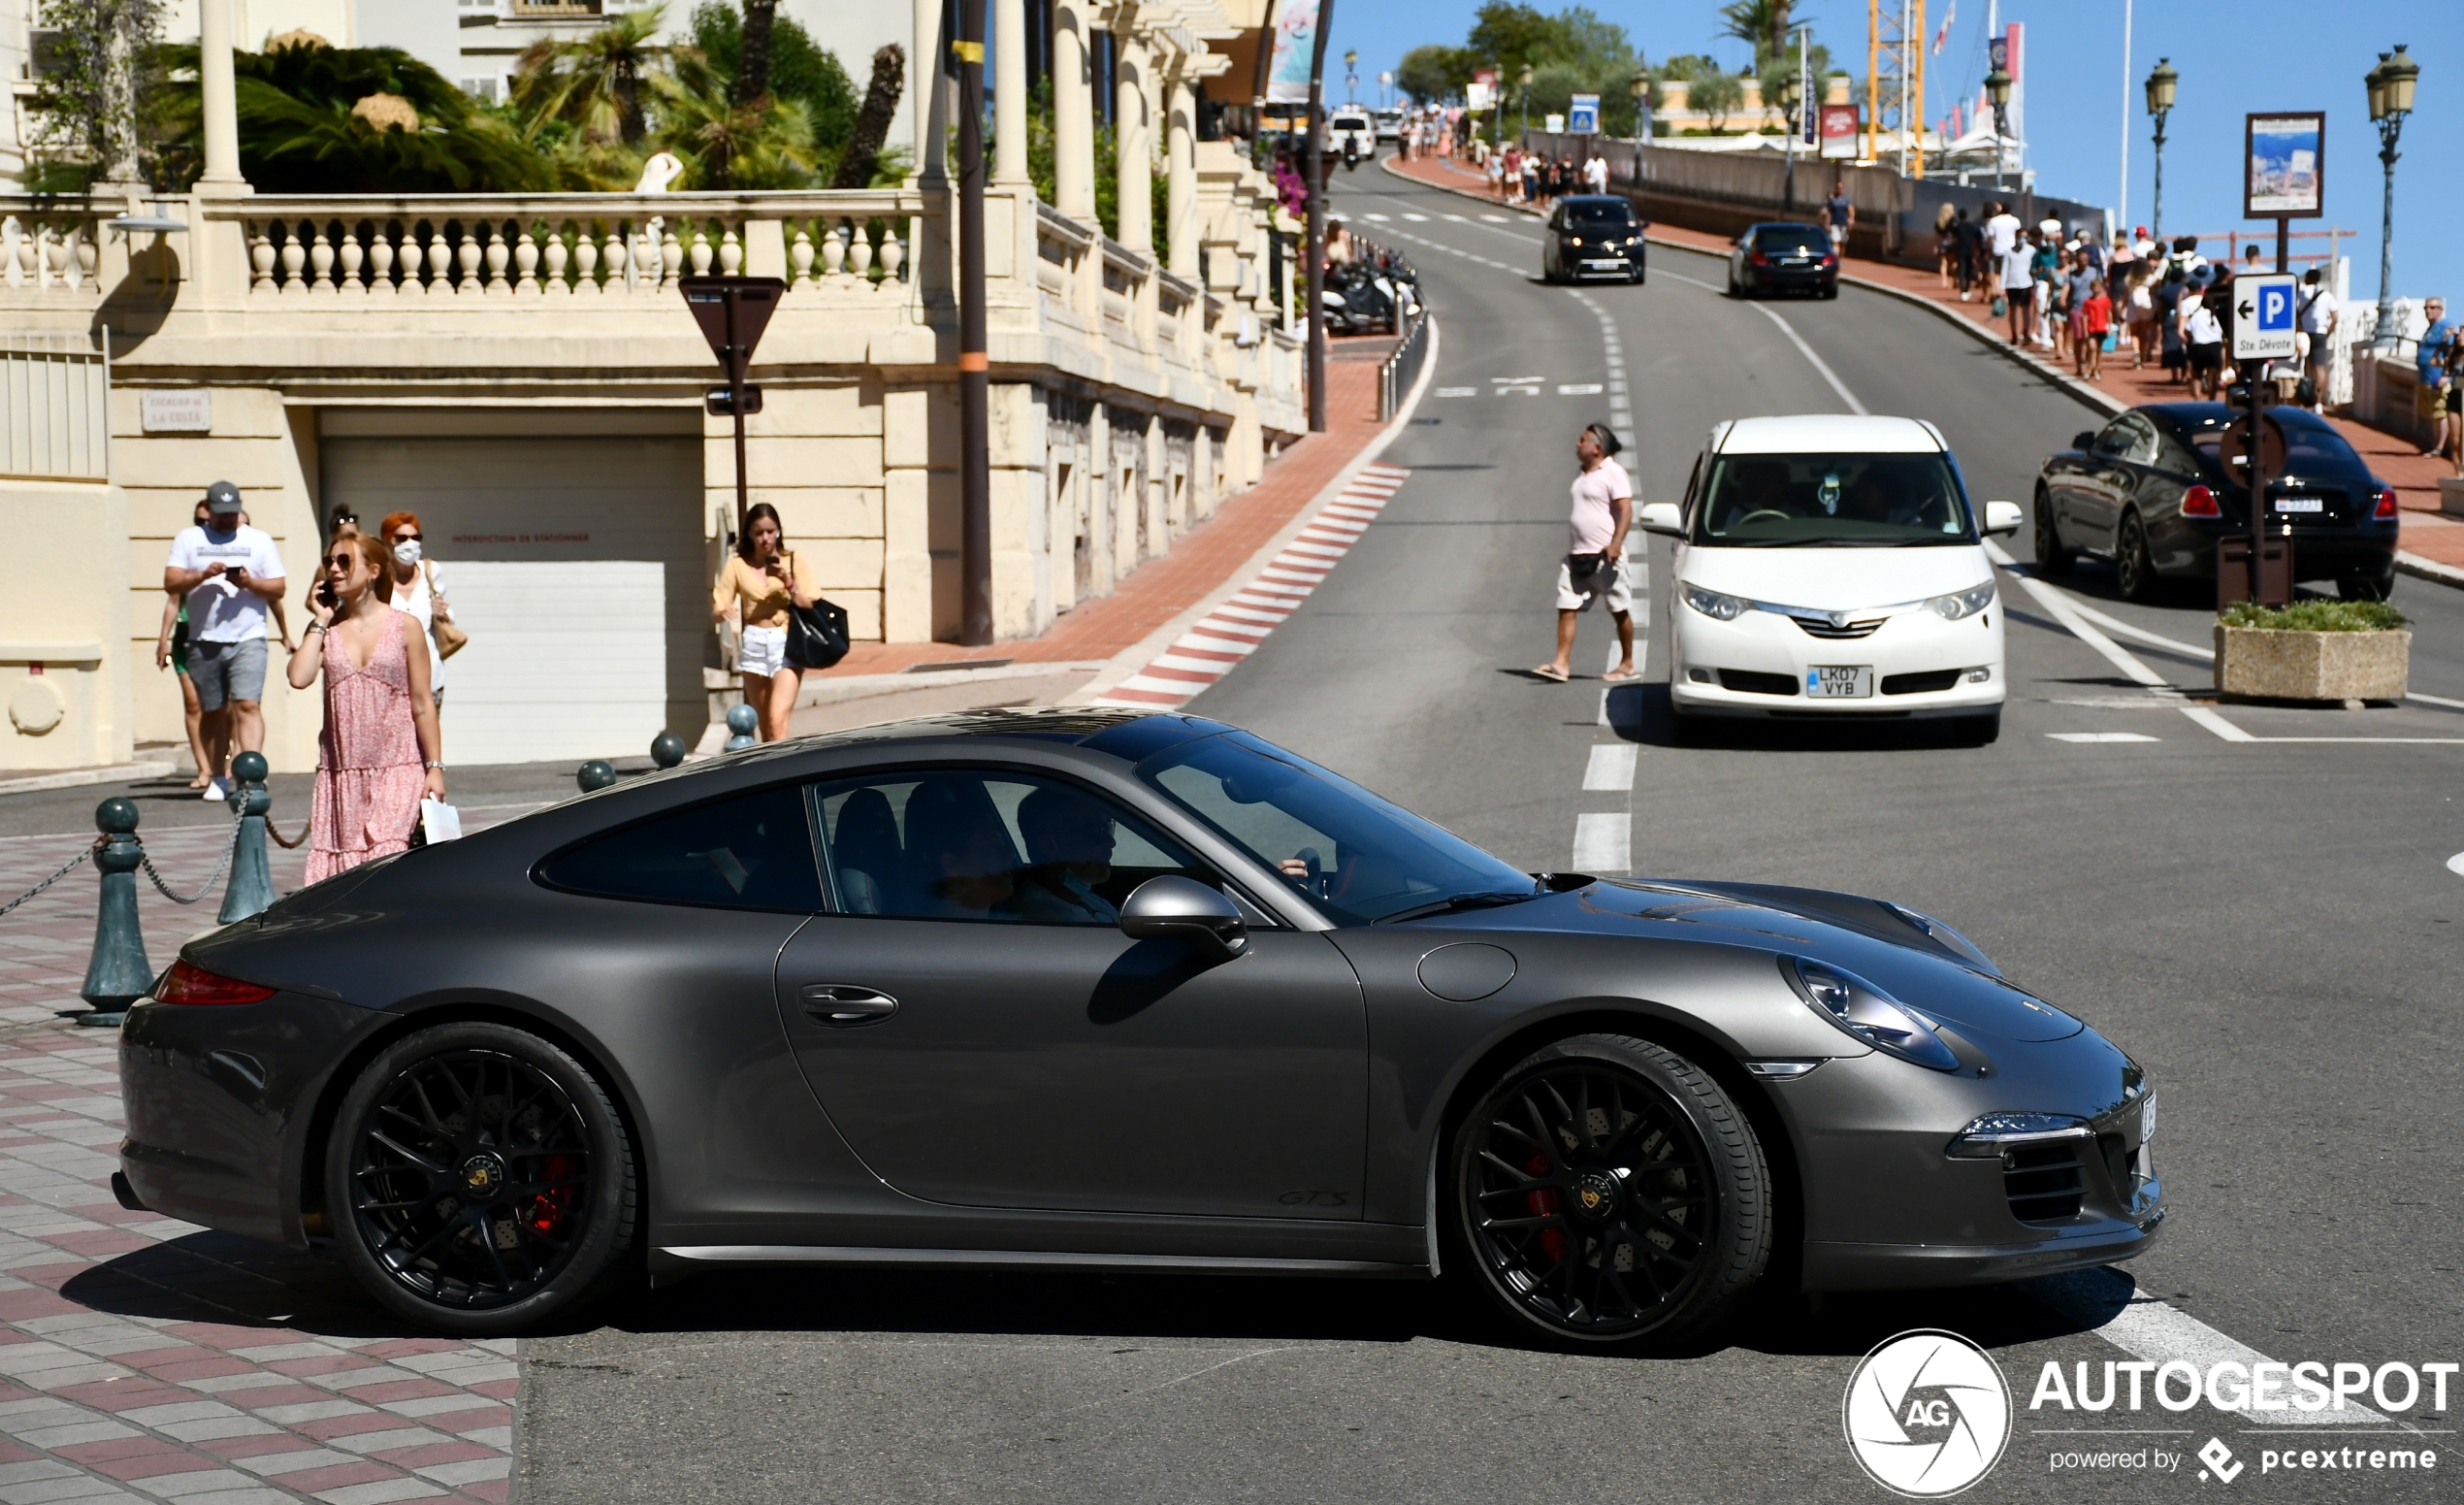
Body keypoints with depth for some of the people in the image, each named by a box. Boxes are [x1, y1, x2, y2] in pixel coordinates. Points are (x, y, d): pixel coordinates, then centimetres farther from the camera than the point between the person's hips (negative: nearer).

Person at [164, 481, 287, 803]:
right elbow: (171, 583, 1)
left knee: (247, 705, -15)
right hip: (203, 641, 2)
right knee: (213, 712, 8)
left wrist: (250, 582, -13)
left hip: (248, 638, -2)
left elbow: (278, 588, 6)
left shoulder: (259, 541, 11)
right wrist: (202, 575, -16)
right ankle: (216, 779, 18)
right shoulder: (189, 539, 12)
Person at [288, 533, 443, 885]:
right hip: (340, 775, 3)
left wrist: (435, 768, -3)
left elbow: (422, 705, 2)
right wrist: (320, 622, -2)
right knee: (339, 870, 1)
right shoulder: (325, 629, 8)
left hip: (398, 772, -3)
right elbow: (299, 678, -11)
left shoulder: (404, 627, 2)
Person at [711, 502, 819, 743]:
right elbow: (716, 611, 1)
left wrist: (789, 582, -15)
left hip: (786, 643, -2)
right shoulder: (738, 564, 5)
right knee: (764, 726, 6)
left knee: (777, 722, -17)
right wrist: (723, 612, -22)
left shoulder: (793, 560, 3)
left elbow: (810, 607, 0)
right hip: (753, 643, 2)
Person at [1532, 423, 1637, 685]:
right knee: (1566, 607, -2)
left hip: (1605, 556, -8)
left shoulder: (1613, 473, -10)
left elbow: (1625, 510, -17)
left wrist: (1616, 543, -28)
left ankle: (1628, 665, 11)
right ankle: (1561, 663, -6)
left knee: (1620, 611, 3)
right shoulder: (1581, 475, 16)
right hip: (1577, 555, 8)